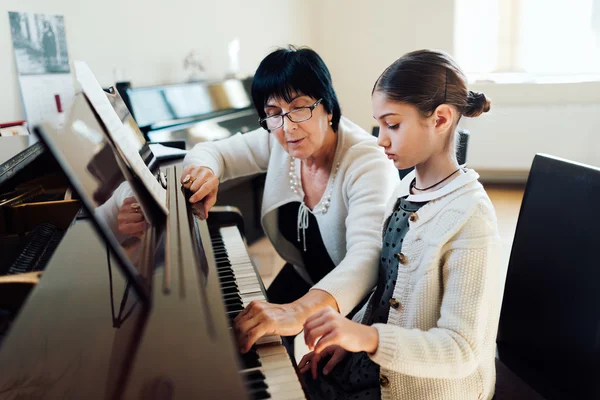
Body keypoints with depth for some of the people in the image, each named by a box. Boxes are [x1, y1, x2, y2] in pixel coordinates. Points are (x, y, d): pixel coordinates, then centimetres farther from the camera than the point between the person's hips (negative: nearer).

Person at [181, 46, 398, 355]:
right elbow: (211, 151, 4)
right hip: (303, 280, 6)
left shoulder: (368, 164, -27)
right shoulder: (277, 142, -8)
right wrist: (205, 171, -22)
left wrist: (299, 311, -59)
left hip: (360, 303, -5)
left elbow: (367, 256, -42)